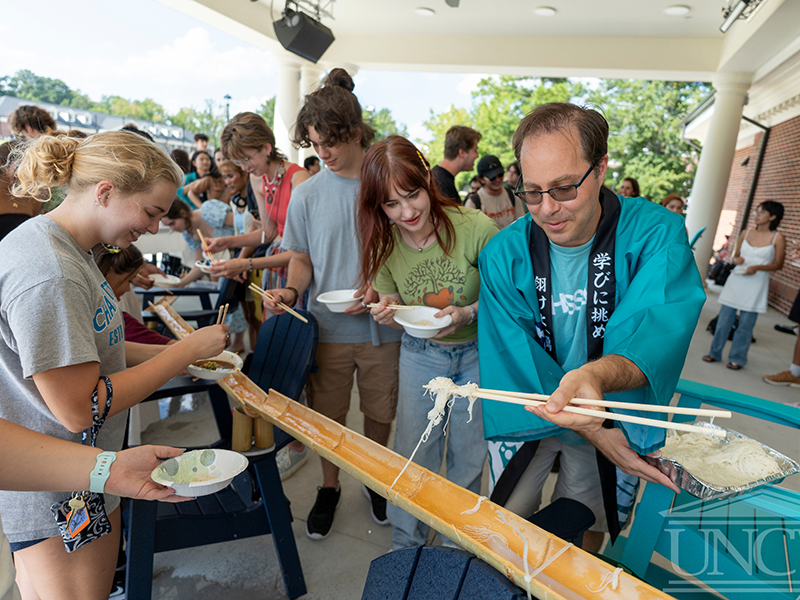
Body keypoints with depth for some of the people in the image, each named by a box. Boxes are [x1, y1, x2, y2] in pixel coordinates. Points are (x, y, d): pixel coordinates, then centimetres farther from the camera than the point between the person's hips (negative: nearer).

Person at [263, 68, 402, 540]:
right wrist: (290, 291, -12)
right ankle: (330, 487, 37)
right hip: (328, 328, 1)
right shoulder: (307, 194, 1)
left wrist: (381, 290, -16)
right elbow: (303, 258, 8)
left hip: (383, 325, -1)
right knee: (327, 416, 12)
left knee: (380, 412, 14)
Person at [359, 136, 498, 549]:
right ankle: (405, 547, 37)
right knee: (412, 454, 11)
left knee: (467, 457, 15)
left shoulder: (477, 229, -25)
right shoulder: (385, 246, -11)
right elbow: (395, 310, 2)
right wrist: (387, 314, -21)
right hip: (419, 356, 2)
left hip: (476, 355, -2)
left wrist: (467, 314, -30)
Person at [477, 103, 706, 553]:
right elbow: (514, 358, -21)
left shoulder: (655, 234, -21)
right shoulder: (504, 254, -18)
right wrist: (591, 429, -31)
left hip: (616, 419, 0)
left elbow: (657, 330, -36)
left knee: (585, 532, 21)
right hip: (526, 414, 0)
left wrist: (594, 374, -58)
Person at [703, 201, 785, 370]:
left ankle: (737, 358, 15)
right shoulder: (746, 233, 6)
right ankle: (715, 353, 16)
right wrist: (736, 259, -7)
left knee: (746, 323, 1)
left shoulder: (778, 238, -3)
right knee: (724, 318, 4)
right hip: (736, 279, 3)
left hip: (756, 284, -3)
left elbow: (778, 265, -1)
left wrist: (757, 267, -16)